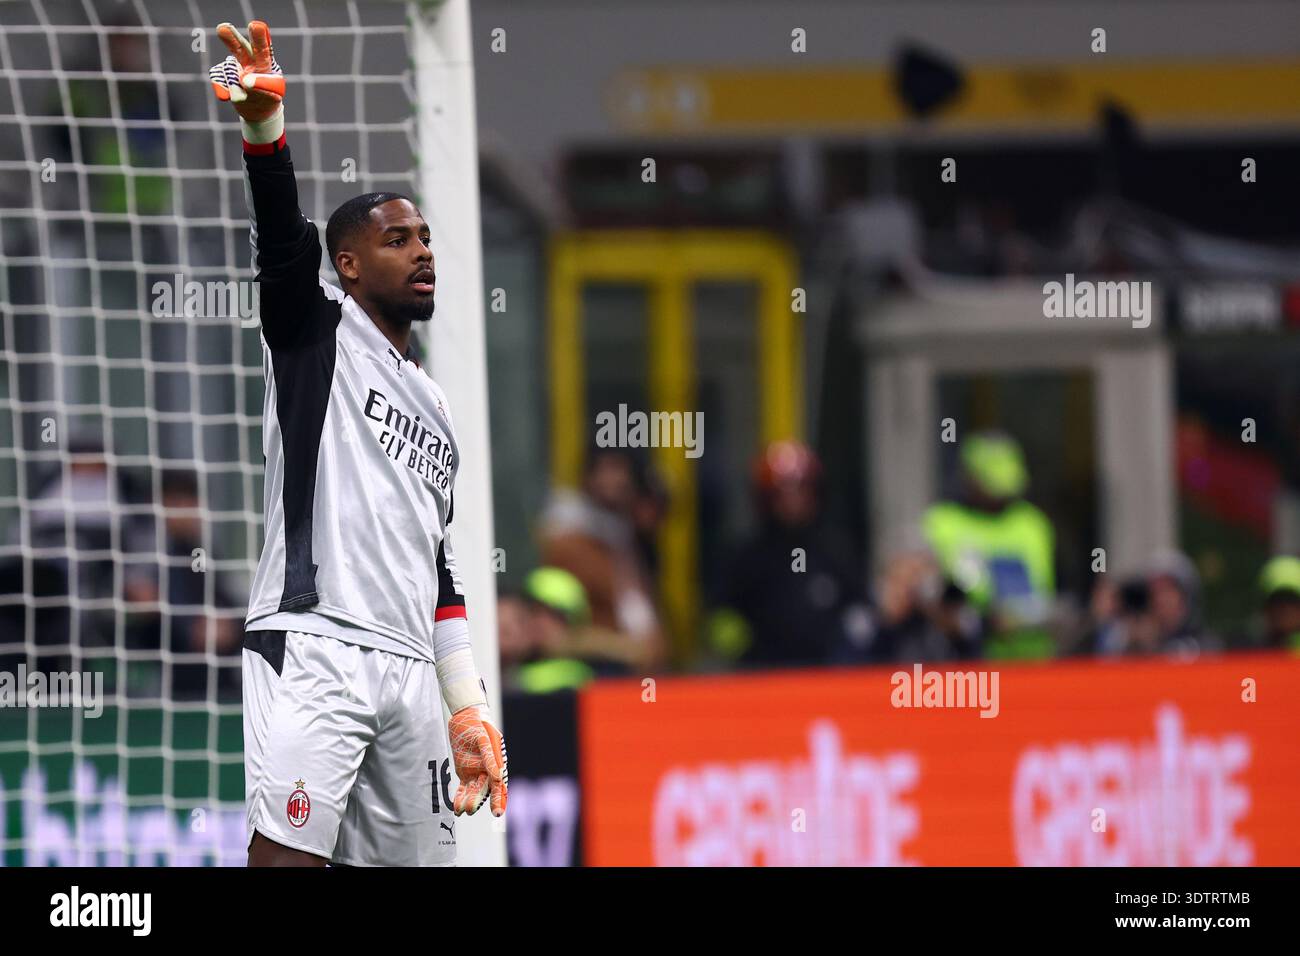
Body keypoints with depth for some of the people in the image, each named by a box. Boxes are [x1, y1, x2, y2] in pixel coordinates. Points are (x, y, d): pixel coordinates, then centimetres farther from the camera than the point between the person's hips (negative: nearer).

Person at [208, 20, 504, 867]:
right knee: (287, 854, -20)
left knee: (417, 855, 1)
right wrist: (265, 126, -31)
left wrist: (470, 707, 21)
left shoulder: (435, 407, 26)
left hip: (409, 667, 7)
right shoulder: (318, 334, 8)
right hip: (312, 646, -7)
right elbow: (284, 241, -12)